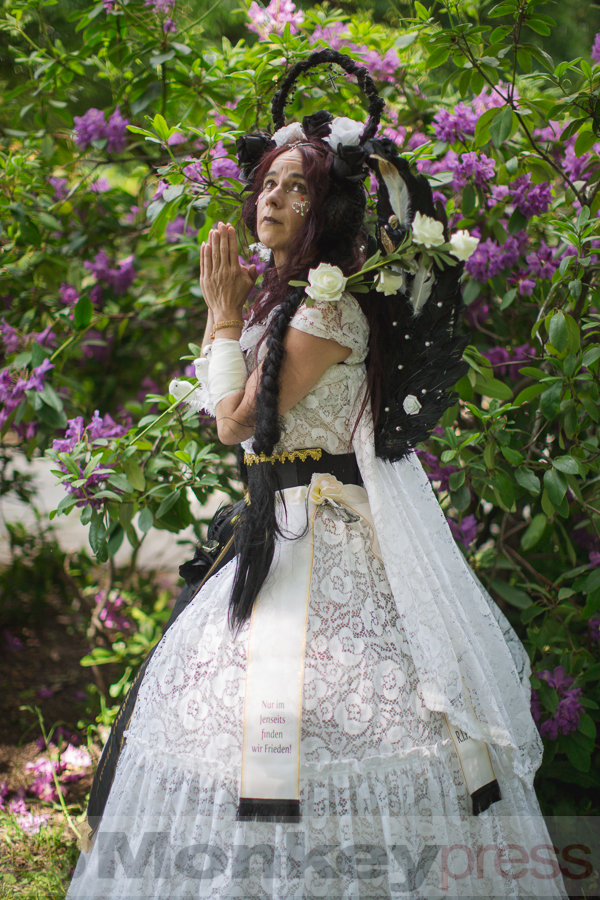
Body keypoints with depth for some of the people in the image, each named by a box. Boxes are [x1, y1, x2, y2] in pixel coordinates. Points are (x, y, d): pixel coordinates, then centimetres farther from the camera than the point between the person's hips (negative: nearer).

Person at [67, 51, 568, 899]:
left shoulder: (330, 310, -18)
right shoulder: (289, 297, 13)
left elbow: (235, 422, -15)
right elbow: (231, 411, 14)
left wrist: (225, 315, -6)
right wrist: (231, 311, 10)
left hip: (326, 535, -10)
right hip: (288, 526, 10)